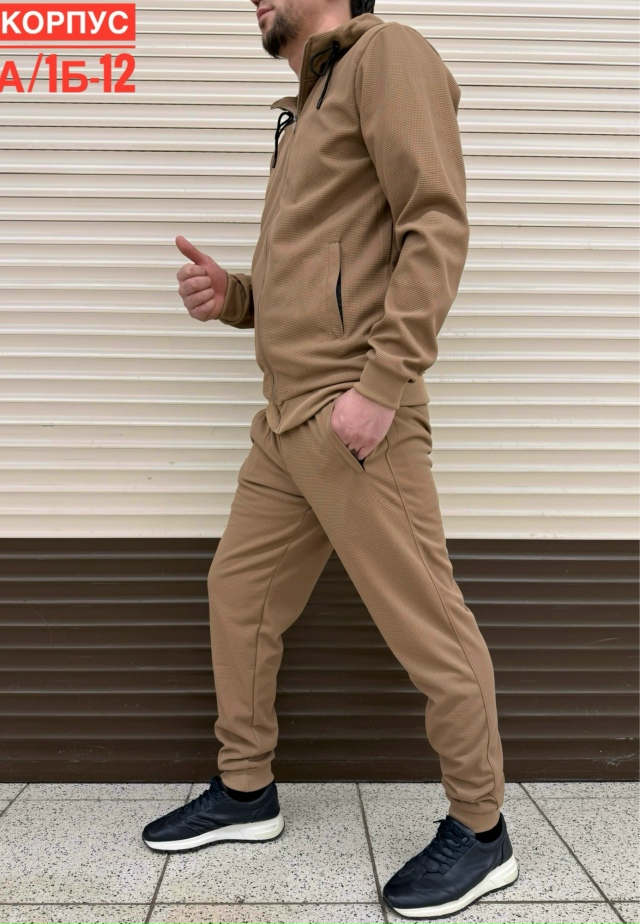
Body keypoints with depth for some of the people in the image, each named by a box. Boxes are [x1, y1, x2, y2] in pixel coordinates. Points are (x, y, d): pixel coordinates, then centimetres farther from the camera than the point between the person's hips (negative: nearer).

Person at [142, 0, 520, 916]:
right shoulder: (309, 106, 25)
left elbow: (438, 226, -14)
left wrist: (381, 382, -22)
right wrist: (233, 294, 8)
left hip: (353, 414, -9)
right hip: (286, 415, 10)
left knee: (426, 624, -2)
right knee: (239, 593, 14)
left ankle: (481, 833, 15)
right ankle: (246, 790, 30)